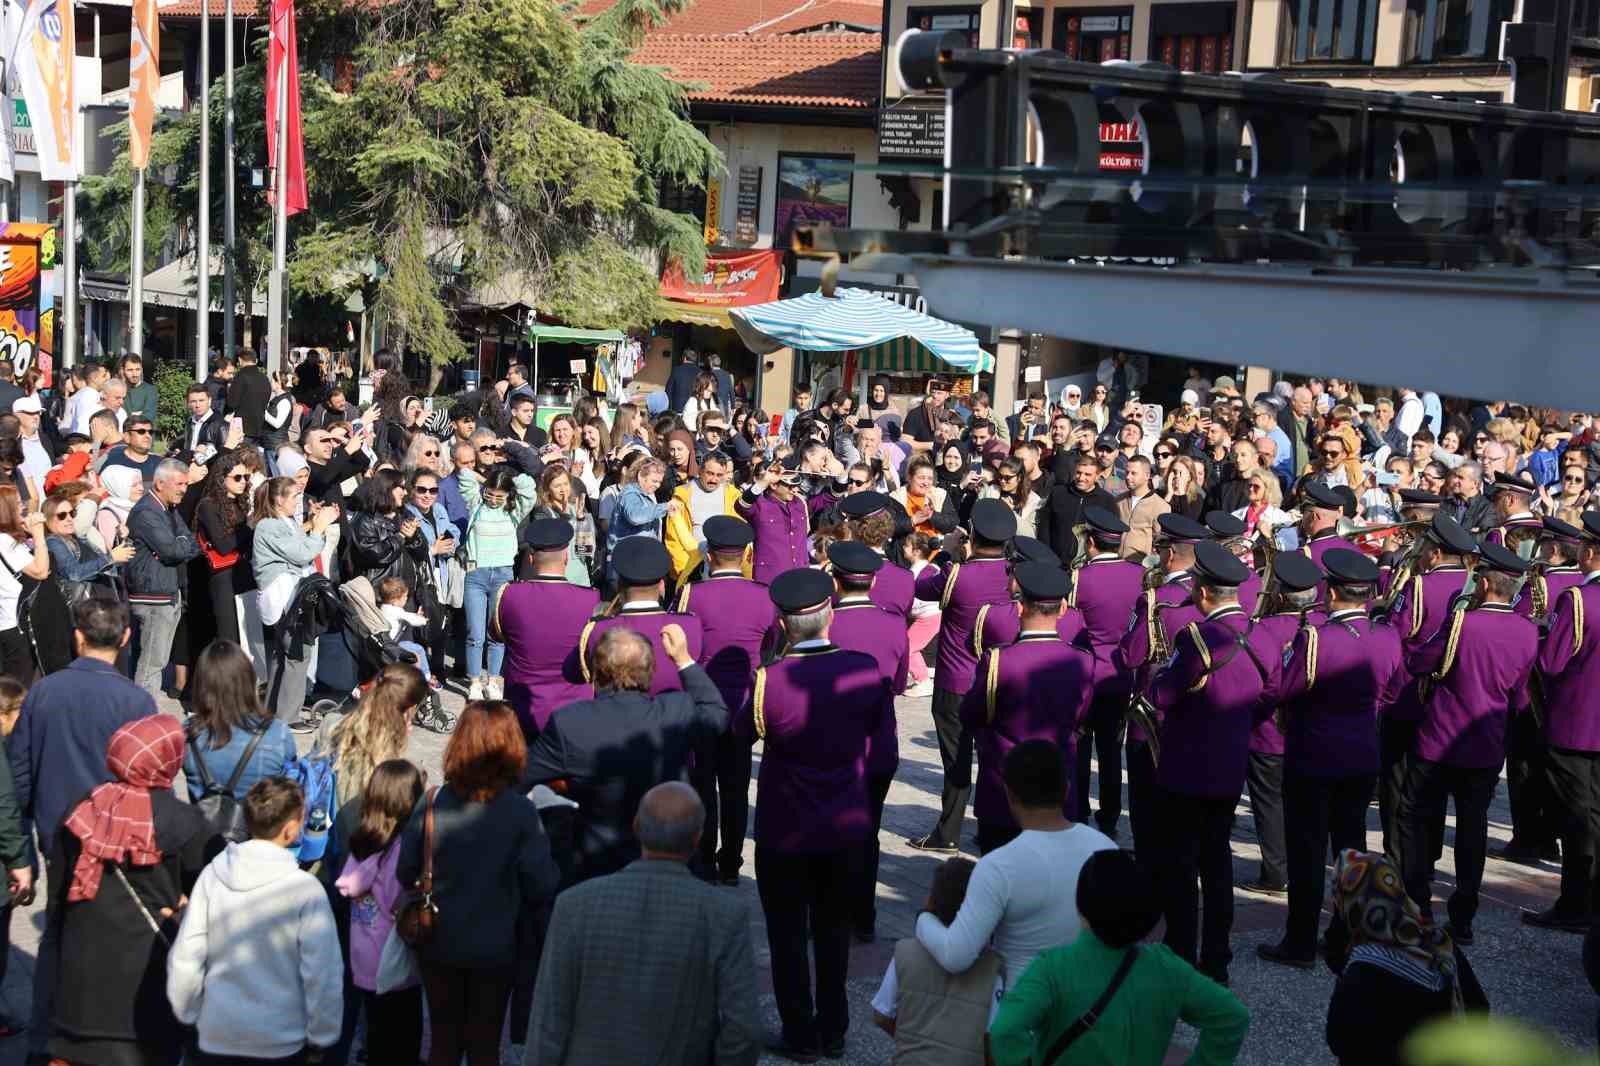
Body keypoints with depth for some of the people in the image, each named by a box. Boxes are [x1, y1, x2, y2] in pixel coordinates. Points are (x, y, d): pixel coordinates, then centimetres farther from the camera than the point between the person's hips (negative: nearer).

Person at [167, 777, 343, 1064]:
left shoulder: (213, 875, -8)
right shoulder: (304, 889, -16)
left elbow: (185, 959, -4)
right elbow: (322, 973, -14)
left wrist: (187, 1014, 11)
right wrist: (321, 1037, -1)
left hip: (215, 1038, 2)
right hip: (280, 1042, -2)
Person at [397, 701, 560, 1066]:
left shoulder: (432, 803, -15)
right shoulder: (521, 812, -19)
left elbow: (405, 874, -8)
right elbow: (541, 885, -17)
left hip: (439, 944, 1)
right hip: (495, 949, -1)